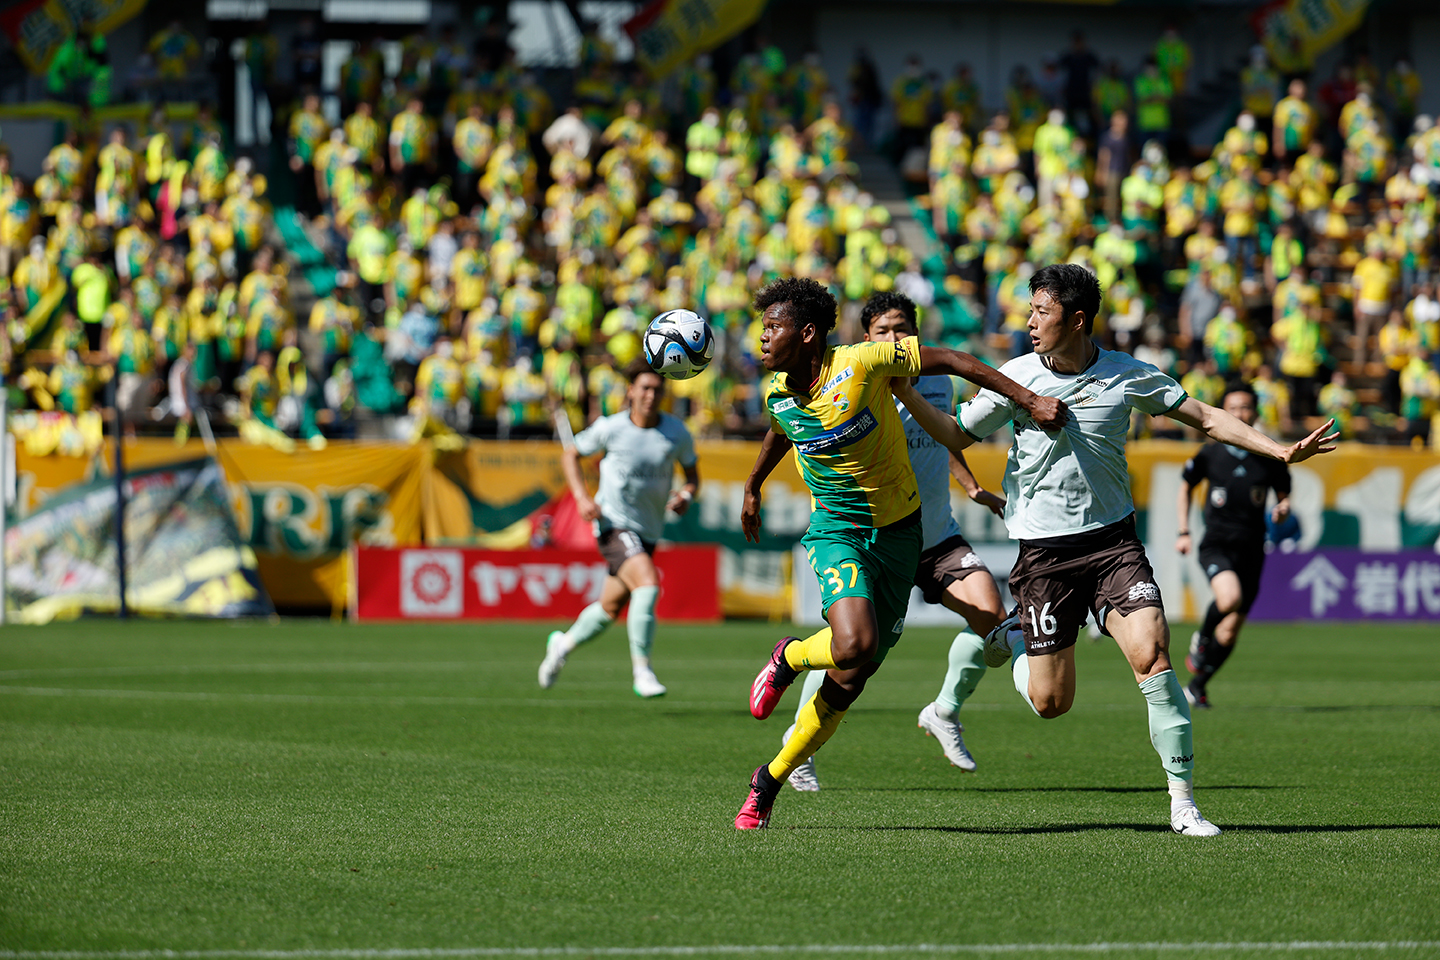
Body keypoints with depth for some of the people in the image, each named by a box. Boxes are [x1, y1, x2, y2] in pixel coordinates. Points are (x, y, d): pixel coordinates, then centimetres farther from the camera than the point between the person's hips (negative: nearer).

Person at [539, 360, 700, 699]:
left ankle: (564, 643, 44)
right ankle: (642, 671, -22)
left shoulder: (678, 434, -3)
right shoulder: (610, 428, -10)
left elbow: (692, 475, 10)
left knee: (611, 608, 16)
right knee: (648, 582, -28)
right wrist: (582, 497, -10)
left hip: (648, 531, 5)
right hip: (614, 523, -5)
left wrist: (686, 496, -13)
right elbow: (570, 455, 5)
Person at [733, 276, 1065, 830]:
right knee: (853, 646, -30)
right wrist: (753, 488, 38)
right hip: (836, 529, 1)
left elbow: (952, 362, -9)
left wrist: (1028, 401, -11)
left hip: (897, 530, -1)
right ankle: (789, 659, 4)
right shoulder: (778, 394, -3)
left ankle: (769, 782, 18)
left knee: (850, 681, 2)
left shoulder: (863, 363, -18)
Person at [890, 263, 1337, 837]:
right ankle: (1013, 638, 34)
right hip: (1042, 549, 0)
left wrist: (1281, 451, -3)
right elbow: (956, 436, 7)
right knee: (1050, 702, -1)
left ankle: (1182, 801, -14)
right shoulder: (1015, 378, -2)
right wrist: (904, 392, -8)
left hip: (1112, 539, 0)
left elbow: (1205, 418, 5)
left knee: (1151, 654, -22)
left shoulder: (1127, 376, -3)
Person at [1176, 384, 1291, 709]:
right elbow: (1186, 487, 15)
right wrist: (1183, 532, 7)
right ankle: (1201, 639, -4)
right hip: (1216, 545, -2)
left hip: (1251, 549, 2)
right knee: (1230, 597, -33)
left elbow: (1284, 496, 14)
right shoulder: (1210, 454, 0)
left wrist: (1282, 510, -10)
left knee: (1229, 632, 5)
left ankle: (1196, 685, 25)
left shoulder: (1270, 459, 2)